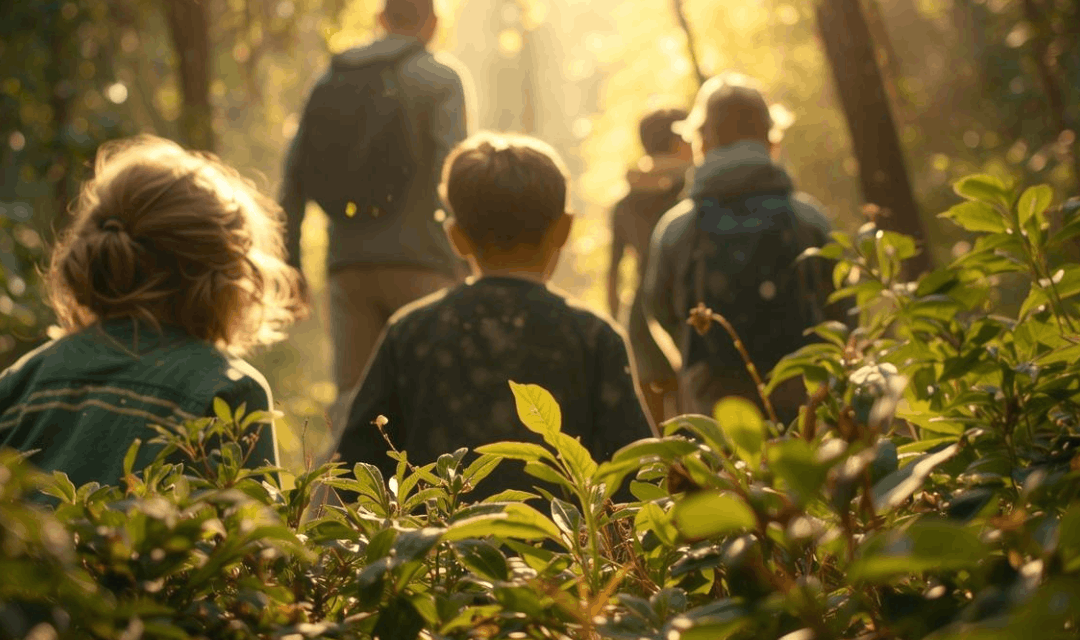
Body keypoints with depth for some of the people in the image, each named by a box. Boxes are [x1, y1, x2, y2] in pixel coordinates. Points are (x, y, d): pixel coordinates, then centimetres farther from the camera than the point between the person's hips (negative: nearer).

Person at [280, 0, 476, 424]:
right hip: (418, 262, -4)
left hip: (348, 264, 4)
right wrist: (464, 262, -12)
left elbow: (294, 179, 12)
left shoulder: (329, 82, 15)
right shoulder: (442, 79, 2)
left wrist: (290, 264, 15)